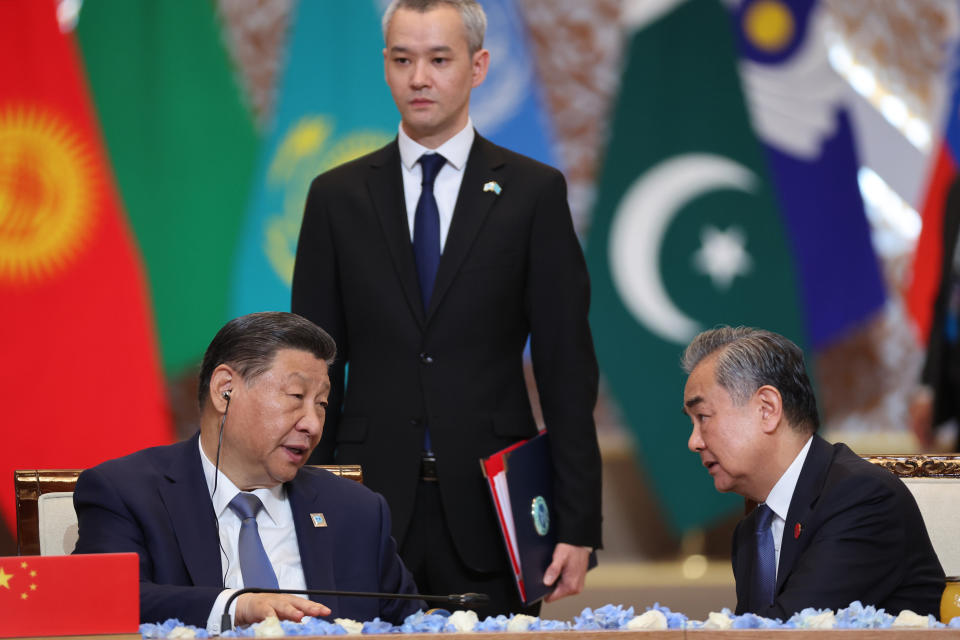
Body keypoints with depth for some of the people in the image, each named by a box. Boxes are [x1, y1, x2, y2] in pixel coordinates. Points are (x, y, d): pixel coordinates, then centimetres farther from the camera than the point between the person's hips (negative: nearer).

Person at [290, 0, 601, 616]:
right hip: (371, 505, 1)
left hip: (490, 510, -1)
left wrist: (577, 525, -5)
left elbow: (567, 368, 2)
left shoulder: (534, 192, 4)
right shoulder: (337, 196, 9)